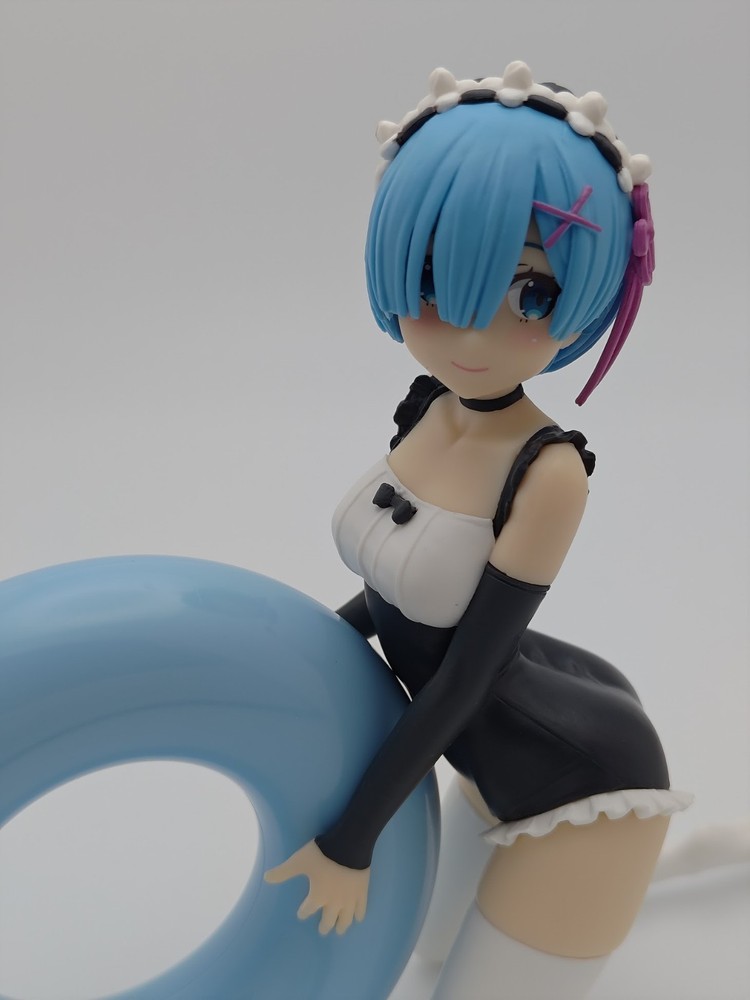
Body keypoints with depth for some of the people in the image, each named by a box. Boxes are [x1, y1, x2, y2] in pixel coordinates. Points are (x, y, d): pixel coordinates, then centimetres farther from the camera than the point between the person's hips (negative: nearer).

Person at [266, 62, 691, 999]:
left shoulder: (549, 470, -30)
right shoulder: (433, 408, -8)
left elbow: (461, 679, -24)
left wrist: (349, 842, -14)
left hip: (579, 780, -7)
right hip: (508, 755, 7)